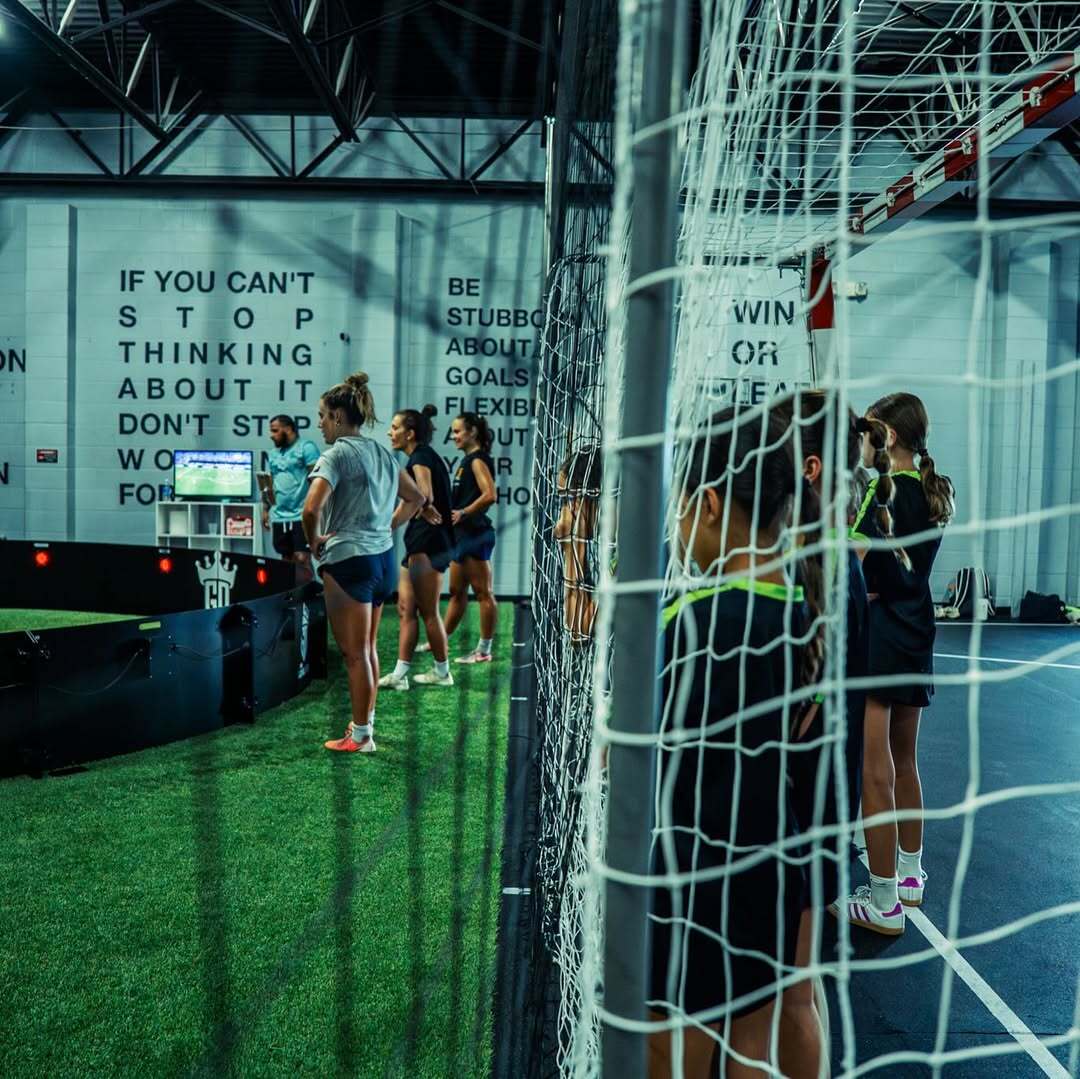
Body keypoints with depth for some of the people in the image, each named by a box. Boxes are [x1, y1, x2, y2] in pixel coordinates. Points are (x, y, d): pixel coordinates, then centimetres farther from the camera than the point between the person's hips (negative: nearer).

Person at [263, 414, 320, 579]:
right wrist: (265, 510, 17)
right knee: (286, 560, 10)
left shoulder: (306, 447, -6)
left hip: (301, 515, -7)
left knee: (302, 559, -12)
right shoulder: (274, 454, 18)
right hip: (279, 516, 7)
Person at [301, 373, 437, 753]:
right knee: (368, 648, 19)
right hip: (383, 557, 8)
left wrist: (315, 543, -9)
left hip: (349, 561, -8)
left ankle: (360, 736, 12)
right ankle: (366, 721, 30)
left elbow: (311, 510, -26)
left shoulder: (336, 455, -13)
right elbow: (416, 499, 20)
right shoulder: (383, 453, 10)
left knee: (354, 654, 2)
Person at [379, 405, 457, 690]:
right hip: (420, 542, 10)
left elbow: (425, 497, -23)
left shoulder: (420, 457, -10)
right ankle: (399, 674, 8)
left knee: (428, 612, 0)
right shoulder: (424, 457, 19)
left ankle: (442, 672, 11)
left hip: (428, 542, -10)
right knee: (406, 609, 7)